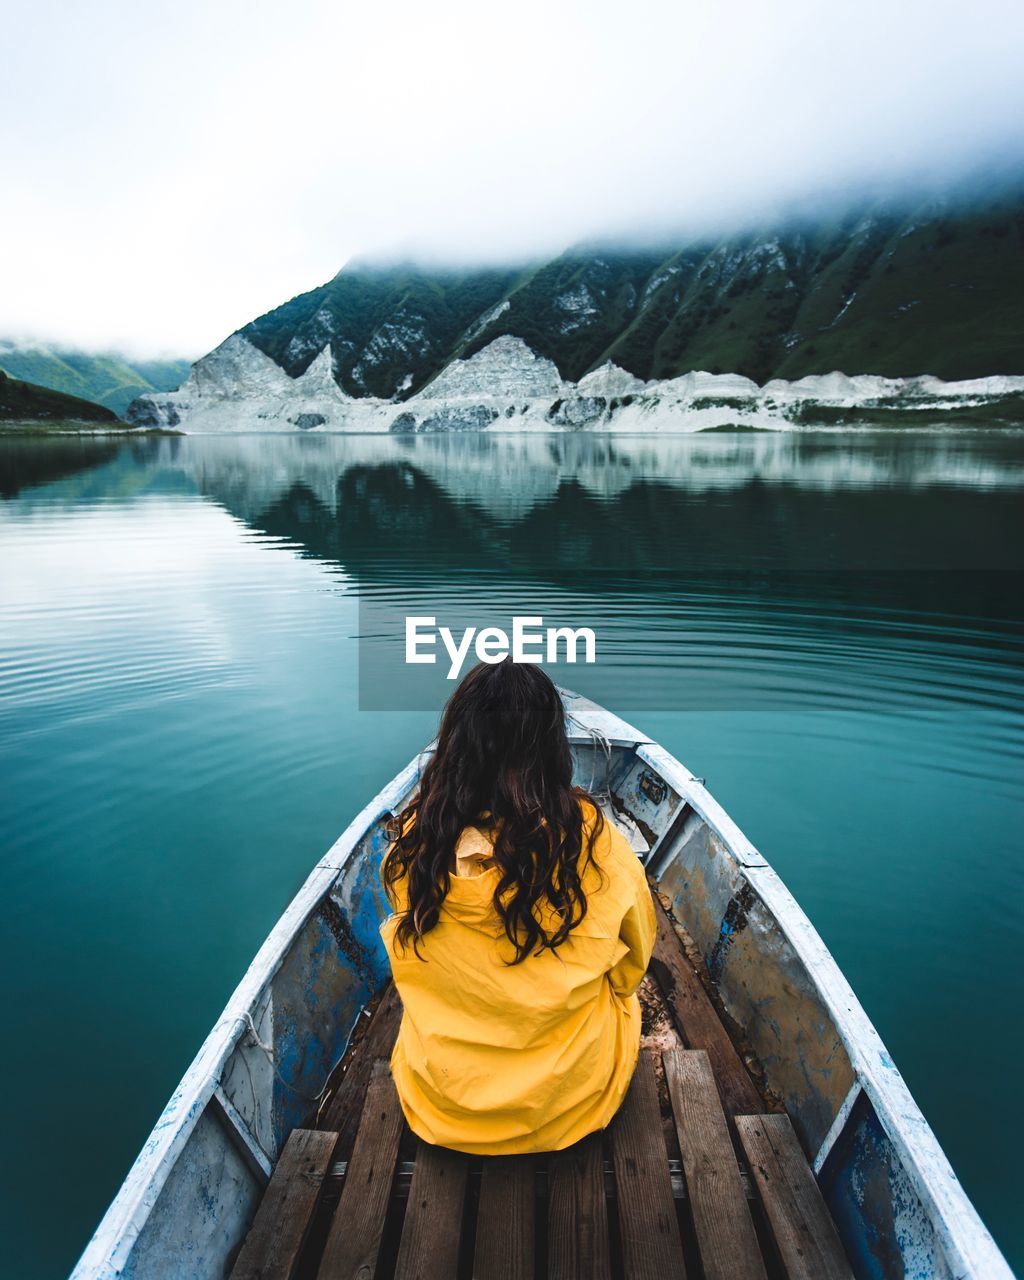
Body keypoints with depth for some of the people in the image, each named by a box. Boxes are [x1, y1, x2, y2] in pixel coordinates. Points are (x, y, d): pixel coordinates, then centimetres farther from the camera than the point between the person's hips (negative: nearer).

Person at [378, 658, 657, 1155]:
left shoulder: (414, 838, -21)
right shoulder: (589, 835, -27)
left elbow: (408, 957, -2)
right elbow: (633, 957, -8)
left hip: (442, 1103, 2)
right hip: (569, 1098, -1)